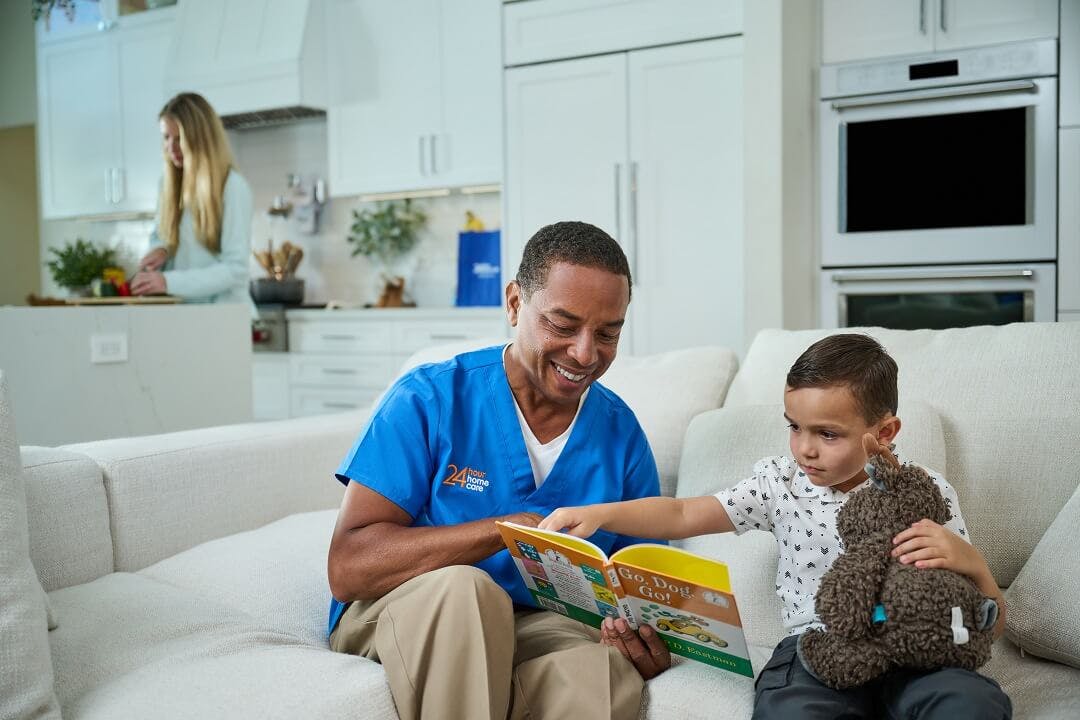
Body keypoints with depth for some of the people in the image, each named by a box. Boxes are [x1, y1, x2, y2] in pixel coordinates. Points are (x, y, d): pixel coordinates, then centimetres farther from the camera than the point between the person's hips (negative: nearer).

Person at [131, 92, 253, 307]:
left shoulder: (233, 186, -12)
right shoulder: (169, 181, 7)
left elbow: (235, 269, -16)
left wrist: (169, 282, -25)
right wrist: (160, 249, -3)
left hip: (226, 310, -5)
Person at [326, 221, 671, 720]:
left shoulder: (622, 434, 0)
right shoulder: (430, 399, -12)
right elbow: (347, 570, -18)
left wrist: (640, 629, -18)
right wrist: (510, 527, -28)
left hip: (532, 628, 2)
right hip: (397, 615, -1)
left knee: (609, 670, -31)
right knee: (462, 587, -35)